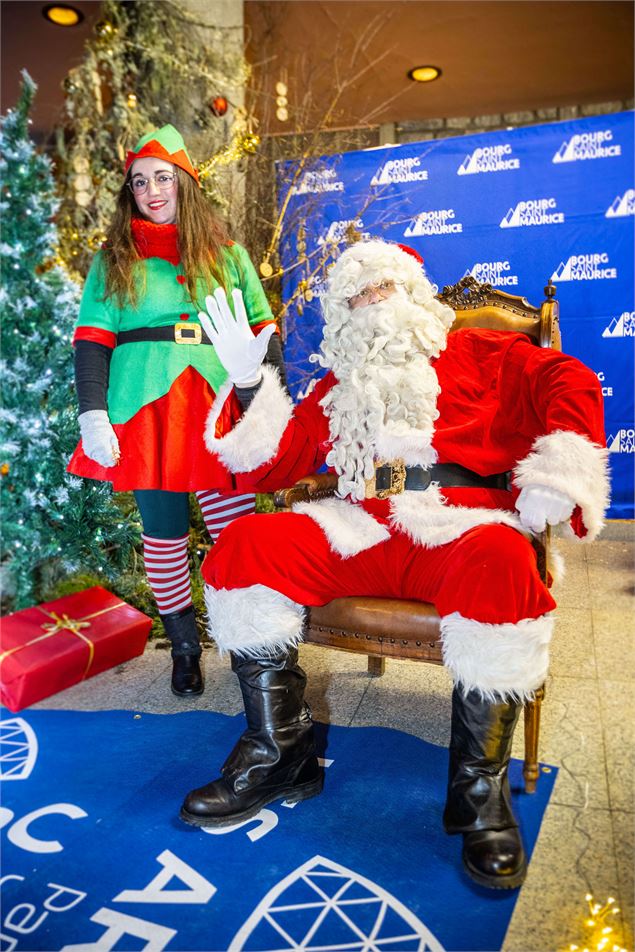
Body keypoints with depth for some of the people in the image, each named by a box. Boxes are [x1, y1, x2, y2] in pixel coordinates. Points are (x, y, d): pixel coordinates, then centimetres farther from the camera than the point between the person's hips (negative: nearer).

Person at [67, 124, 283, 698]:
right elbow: (91, 338, 5)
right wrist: (93, 416, -7)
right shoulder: (114, 259, 12)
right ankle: (184, 645, 24)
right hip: (144, 413, 0)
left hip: (219, 410, 0)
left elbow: (263, 329, 10)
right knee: (164, 533, 7)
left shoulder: (227, 254, 14)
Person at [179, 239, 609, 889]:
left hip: (462, 530, -2)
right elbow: (274, 466, 17)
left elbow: (570, 383, 7)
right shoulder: (338, 389, 25)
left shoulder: (477, 354, 19)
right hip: (359, 535, 3)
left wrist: (556, 481, -7)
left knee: (501, 563, -37)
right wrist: (250, 383, 5)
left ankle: (479, 787, -19)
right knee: (243, 547, -19)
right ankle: (278, 753, -10)